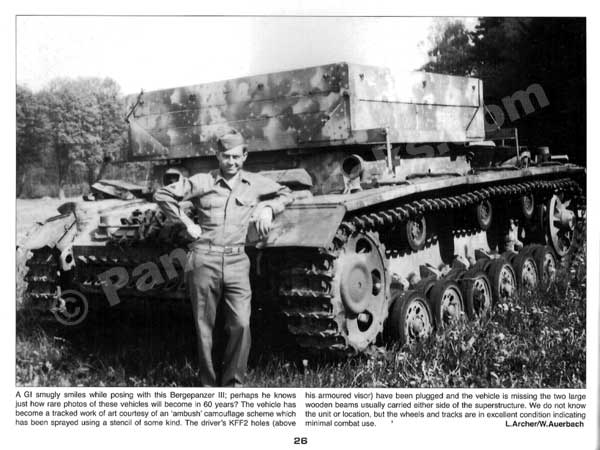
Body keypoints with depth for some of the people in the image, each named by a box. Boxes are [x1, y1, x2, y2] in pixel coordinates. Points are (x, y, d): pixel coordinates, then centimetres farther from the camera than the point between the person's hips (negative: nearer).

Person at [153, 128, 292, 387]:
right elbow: (162, 195, 6)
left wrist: (268, 209, 8)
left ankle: (233, 383, 4)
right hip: (204, 260, -1)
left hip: (236, 261, 1)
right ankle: (209, 385, 17)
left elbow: (285, 194, 26)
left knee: (241, 324, -11)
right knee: (205, 329, 4)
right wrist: (187, 223, 2)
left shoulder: (255, 184, 10)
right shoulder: (201, 183, 2)